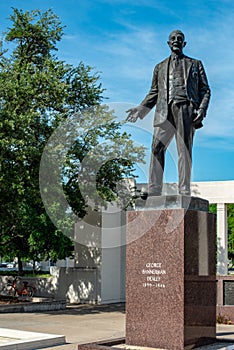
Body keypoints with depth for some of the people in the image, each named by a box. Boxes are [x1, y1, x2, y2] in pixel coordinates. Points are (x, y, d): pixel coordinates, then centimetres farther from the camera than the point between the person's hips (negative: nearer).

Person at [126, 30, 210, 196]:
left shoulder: (195, 64, 22)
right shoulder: (160, 67, 28)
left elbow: (205, 89, 13)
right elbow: (154, 92, 24)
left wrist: (202, 109, -5)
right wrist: (141, 108, 8)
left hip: (186, 108, -2)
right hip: (164, 110, 2)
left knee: (184, 150, -9)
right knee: (157, 148, -12)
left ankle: (184, 192, -12)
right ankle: (154, 192, -17)